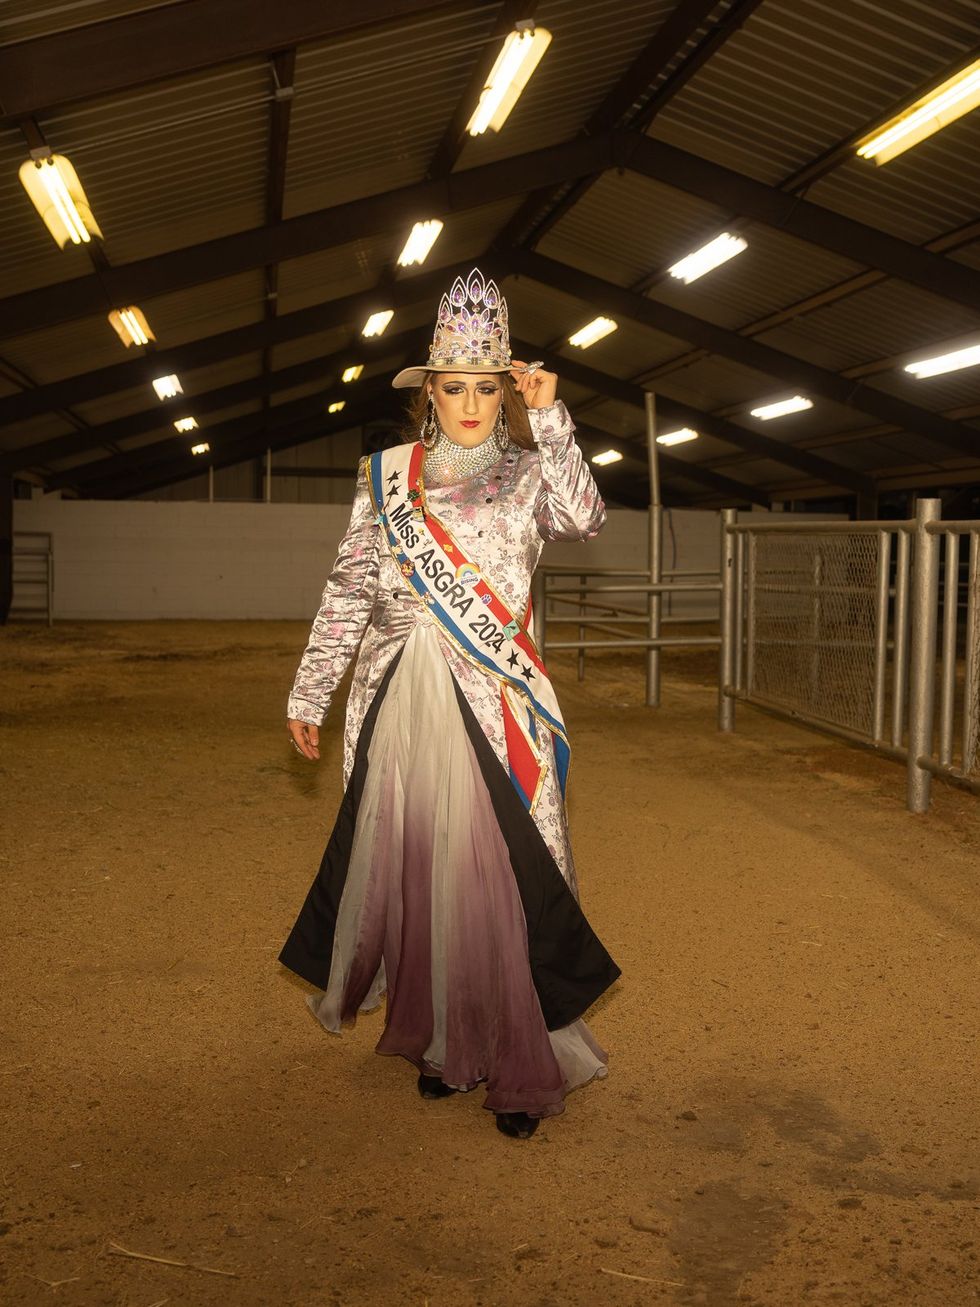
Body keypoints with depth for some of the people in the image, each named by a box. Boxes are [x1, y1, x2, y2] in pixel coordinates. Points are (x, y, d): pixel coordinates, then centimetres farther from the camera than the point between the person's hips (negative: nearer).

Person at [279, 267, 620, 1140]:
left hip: (495, 706, -2)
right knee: (411, 871, 7)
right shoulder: (387, 474, 9)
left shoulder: (528, 473, 5)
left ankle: (521, 1065, 7)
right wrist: (310, 694, 10)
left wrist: (547, 420, -17)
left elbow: (584, 519, -17)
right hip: (401, 704, 3)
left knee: (500, 874, -4)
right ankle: (439, 1042, 25)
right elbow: (349, 592, 11)